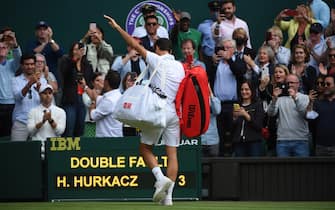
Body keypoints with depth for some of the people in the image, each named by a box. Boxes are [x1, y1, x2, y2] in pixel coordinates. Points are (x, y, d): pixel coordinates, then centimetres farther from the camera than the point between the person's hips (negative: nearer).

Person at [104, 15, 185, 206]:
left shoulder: (157, 61, -3)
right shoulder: (180, 67, 11)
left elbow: (136, 45, -3)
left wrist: (118, 27, 3)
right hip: (175, 113, 5)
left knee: (145, 148, 9)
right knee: (172, 154, 3)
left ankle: (161, 178, -14)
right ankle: (168, 195, -2)